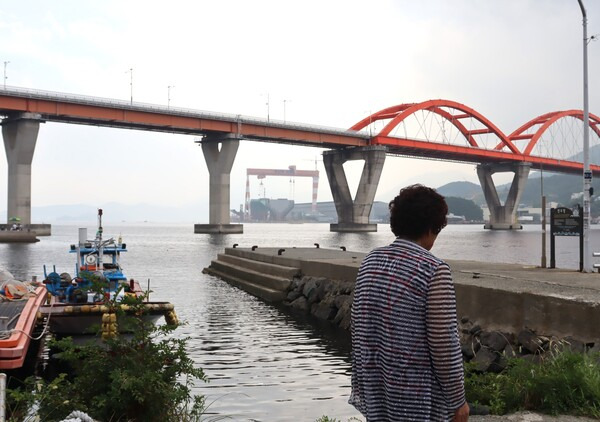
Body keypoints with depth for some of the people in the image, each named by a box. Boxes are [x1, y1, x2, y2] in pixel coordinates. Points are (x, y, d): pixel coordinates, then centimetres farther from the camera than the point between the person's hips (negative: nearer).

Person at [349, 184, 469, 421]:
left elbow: (357, 328, 9)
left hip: (376, 394, 7)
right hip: (419, 399, -6)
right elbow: (444, 343, -16)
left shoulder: (370, 262, 3)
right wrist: (458, 400, -5)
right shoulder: (434, 270, -17)